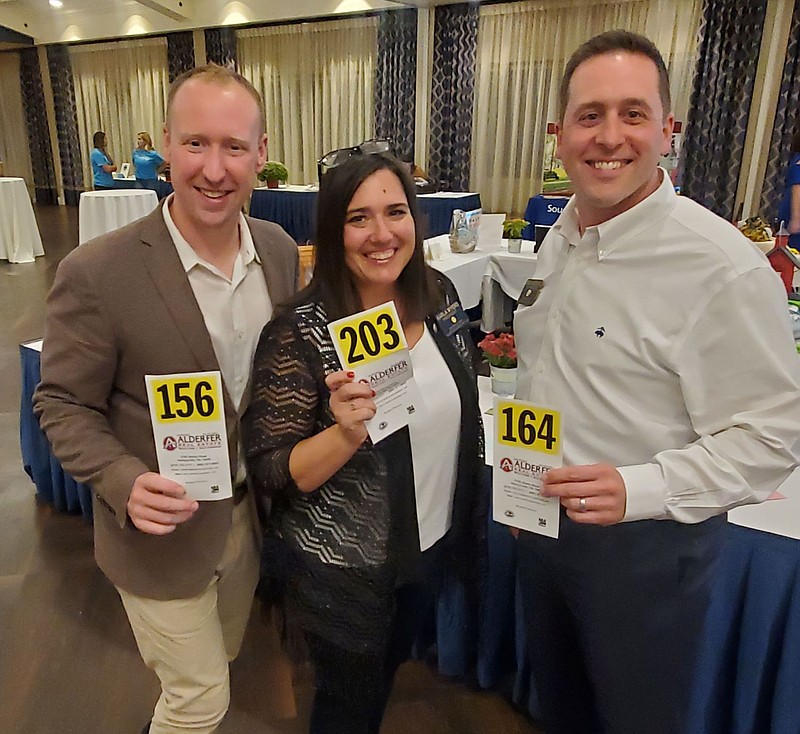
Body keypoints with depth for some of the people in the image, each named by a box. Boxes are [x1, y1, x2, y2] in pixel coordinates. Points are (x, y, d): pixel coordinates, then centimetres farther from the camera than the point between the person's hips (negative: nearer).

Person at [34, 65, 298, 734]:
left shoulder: (280, 248, -6)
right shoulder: (96, 274, -23)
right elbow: (63, 405, -12)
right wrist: (124, 483, -28)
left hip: (250, 514, 6)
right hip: (163, 529, -5)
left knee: (219, 660, 30)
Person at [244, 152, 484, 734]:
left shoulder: (439, 295, -8)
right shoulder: (301, 333, -25)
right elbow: (271, 474, -20)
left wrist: (476, 510, 11)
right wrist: (347, 433, -38)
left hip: (432, 544, 6)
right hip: (344, 569, -5)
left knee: (388, 670, 31)